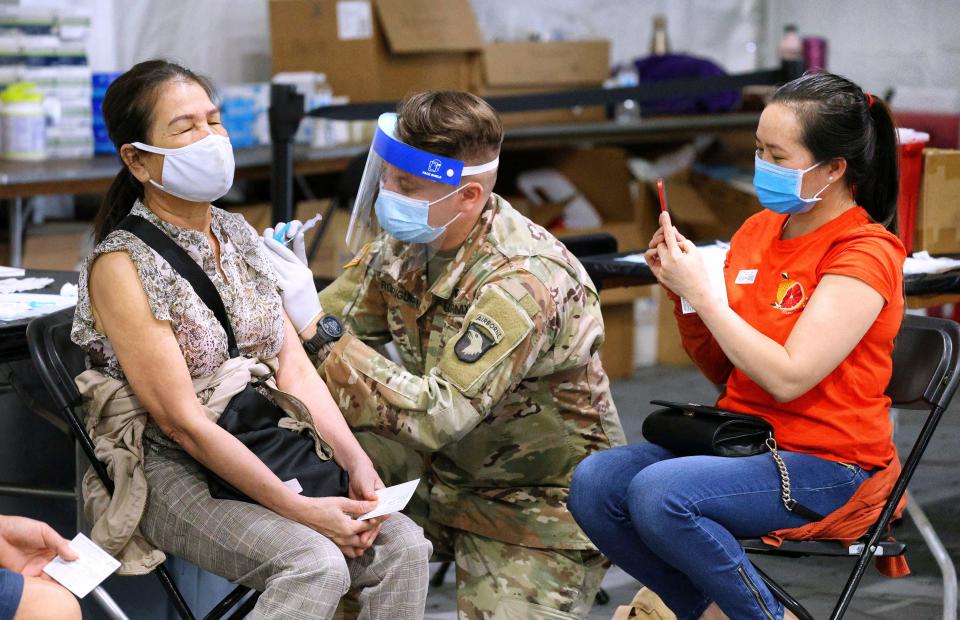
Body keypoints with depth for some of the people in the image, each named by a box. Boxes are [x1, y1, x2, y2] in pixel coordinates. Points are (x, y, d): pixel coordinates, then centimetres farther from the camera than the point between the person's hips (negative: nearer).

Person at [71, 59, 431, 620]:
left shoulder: (237, 235, 10)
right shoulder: (122, 267, -13)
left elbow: (294, 365, 7)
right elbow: (183, 423, -17)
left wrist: (357, 463, -8)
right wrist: (301, 509, -21)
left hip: (265, 453, 7)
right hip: (172, 474, -7)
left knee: (403, 544, -13)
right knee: (317, 564, -29)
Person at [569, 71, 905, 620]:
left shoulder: (866, 253, -12)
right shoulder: (759, 230, 9)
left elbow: (786, 378, -21)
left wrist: (701, 291, -16)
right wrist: (681, 293, -2)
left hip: (827, 468, -7)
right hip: (742, 440, 8)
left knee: (658, 494, -29)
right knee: (595, 482, -15)